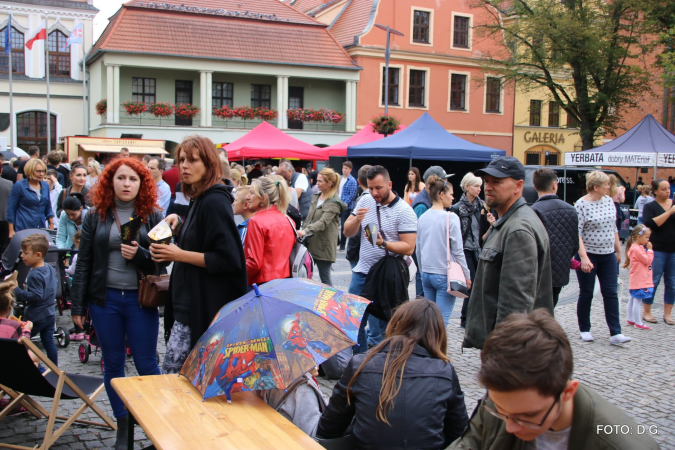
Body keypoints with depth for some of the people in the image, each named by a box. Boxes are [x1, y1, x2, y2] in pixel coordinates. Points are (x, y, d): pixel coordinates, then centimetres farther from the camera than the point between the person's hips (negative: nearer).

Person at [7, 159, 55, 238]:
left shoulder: (45, 186, 12)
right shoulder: (19, 186, -2)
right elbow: (11, 209, -1)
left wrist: (51, 224, 10)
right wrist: (11, 231, -5)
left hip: (41, 228, 4)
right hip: (23, 228, -4)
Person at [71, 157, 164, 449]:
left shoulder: (152, 216, 0)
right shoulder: (96, 216, 3)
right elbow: (83, 263, 4)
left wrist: (139, 254, -20)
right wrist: (78, 306, 2)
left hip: (140, 299, -2)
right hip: (105, 299, 2)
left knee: (146, 364, 2)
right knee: (113, 365, 10)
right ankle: (122, 426, 23)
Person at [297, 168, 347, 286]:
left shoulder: (334, 202, -14)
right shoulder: (316, 197, 10)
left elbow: (323, 222, -26)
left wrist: (306, 231, -38)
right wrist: (303, 230, 7)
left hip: (324, 245, -7)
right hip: (311, 242, 7)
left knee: (325, 277, 1)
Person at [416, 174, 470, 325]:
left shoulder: (423, 218, 5)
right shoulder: (451, 218, -12)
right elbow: (457, 251, -11)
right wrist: (467, 276, -2)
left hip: (426, 274, 6)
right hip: (445, 275, -6)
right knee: (442, 320, -3)